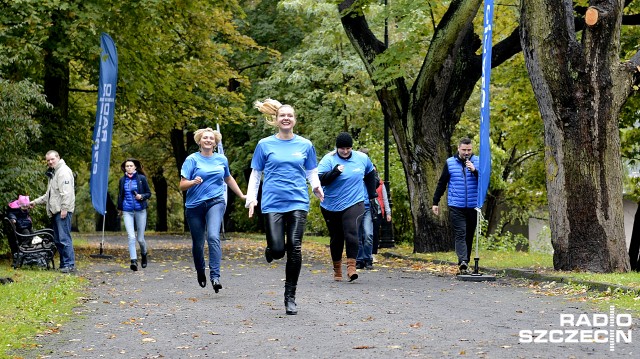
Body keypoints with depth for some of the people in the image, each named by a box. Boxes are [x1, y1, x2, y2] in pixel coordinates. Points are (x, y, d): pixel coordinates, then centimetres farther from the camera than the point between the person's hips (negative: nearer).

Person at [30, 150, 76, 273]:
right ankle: (64, 263, 14)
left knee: (64, 238, -13)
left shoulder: (63, 171, -8)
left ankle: (70, 264, -14)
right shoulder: (53, 173, 25)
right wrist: (36, 202, 26)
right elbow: (49, 195, 32)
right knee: (57, 240, 10)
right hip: (55, 212, 10)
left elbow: (66, 192, -17)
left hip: (62, 211, -10)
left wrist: (64, 208, -22)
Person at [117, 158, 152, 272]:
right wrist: (119, 209, 28)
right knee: (131, 237, -14)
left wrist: (142, 196, -16)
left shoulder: (142, 178, 0)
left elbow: (149, 193, 4)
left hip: (140, 211, -1)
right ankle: (133, 261, -16)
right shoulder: (122, 180, 7)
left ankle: (144, 255, 34)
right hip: (127, 211, 1)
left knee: (140, 239, 4)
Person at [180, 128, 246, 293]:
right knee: (198, 244, 7)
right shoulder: (192, 159, 0)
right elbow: (182, 185, -5)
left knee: (213, 237, -22)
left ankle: (215, 276, -25)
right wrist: (194, 182, -25)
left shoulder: (222, 159, 9)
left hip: (215, 203, 1)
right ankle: (200, 273, 34)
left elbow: (228, 179, 28)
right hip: (195, 205, 0)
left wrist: (242, 195, 31)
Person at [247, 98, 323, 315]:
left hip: (298, 202, 1)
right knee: (277, 250, -11)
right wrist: (251, 198, -1)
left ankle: (290, 297, 4)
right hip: (273, 203, -1)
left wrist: (316, 187, -6)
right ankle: (270, 252, 29)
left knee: (295, 249, -6)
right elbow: (255, 174, 10)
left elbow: (312, 172, 14)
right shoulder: (265, 145, 6)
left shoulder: (305, 145, 9)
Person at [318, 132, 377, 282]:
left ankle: (351, 267, -22)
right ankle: (337, 269, 26)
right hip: (331, 207, 0)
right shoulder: (329, 159, -7)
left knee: (351, 234, -20)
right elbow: (320, 180, -19)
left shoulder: (362, 158, 3)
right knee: (336, 239, 11)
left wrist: (372, 194, 24)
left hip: (354, 204, 0)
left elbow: (370, 173, 23)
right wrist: (335, 172, -33)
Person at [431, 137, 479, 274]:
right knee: (460, 234, -12)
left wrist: (474, 171, -18)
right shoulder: (450, 163, 5)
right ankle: (463, 261, -24)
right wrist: (435, 202, 9)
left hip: (473, 206, 2)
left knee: (469, 236, 9)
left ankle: (465, 262, 18)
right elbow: (441, 184, 9)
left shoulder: (478, 162, 5)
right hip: (456, 206, -2)